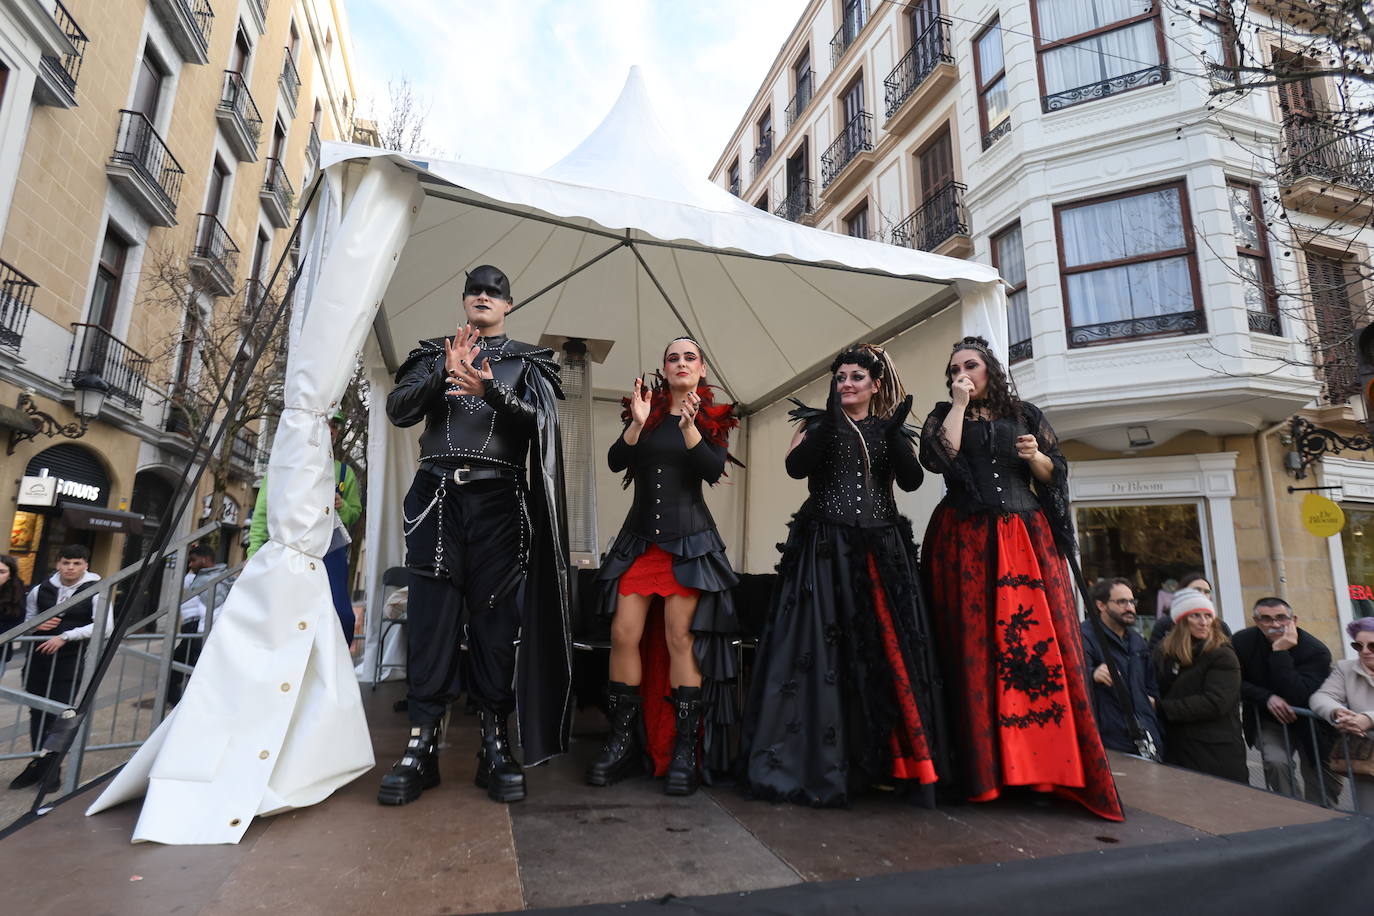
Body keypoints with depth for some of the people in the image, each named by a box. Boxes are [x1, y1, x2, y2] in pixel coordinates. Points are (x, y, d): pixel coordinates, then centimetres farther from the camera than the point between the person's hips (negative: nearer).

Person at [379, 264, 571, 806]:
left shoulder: (525, 360, 15)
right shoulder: (435, 354, 20)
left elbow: (536, 420, -1)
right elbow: (398, 410, 7)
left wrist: (488, 390, -17)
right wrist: (445, 376, -8)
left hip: (498, 497, -1)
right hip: (437, 493, 2)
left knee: (497, 615, -3)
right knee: (431, 613, -4)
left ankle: (496, 744, 3)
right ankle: (422, 745, 2)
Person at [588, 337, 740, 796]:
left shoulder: (713, 418, 7)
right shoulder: (644, 409, 11)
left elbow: (713, 470, -9)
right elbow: (615, 461, -1)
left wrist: (688, 425, -21)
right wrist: (638, 423, -16)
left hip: (689, 539, -2)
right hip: (640, 537, 3)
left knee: (680, 638, -6)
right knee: (624, 633, -3)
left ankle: (685, 750, 5)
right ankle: (623, 742, 11)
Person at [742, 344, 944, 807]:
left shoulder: (893, 430, 13)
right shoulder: (818, 425, 9)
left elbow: (911, 481, -2)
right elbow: (795, 467, -10)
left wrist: (895, 435, -15)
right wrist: (828, 424, -20)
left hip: (882, 550, 2)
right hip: (825, 549, -2)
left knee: (888, 647, -3)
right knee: (824, 648, -5)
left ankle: (887, 761, 8)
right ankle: (819, 763, 3)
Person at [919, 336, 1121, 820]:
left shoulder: (1025, 415, 16)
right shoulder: (941, 417, 11)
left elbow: (1055, 474, 14)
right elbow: (938, 458, -10)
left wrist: (1035, 457, -6)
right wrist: (959, 406, -4)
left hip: (1027, 538, 2)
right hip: (965, 543, -1)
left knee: (1042, 640, -5)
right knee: (977, 646, -5)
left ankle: (1055, 764, 4)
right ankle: (987, 765, 2)